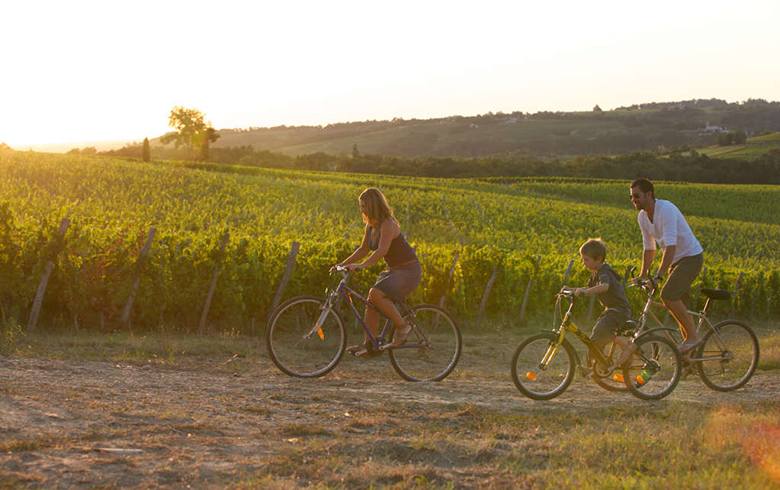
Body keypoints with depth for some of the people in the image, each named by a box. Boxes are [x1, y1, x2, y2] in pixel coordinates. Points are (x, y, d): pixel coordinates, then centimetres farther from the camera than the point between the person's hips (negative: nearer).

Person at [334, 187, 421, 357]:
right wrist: (343, 264, 4)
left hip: (408, 271, -9)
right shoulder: (371, 225, 7)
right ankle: (369, 345, 4)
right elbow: (364, 249, 14)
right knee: (371, 303, -1)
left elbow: (382, 250, -35)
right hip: (393, 271, 9)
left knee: (375, 294, -26)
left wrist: (361, 266, -44)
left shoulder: (387, 224, -21)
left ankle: (402, 326, -11)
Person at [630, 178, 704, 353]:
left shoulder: (666, 210, -24)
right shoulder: (643, 217, 3)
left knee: (668, 295, -22)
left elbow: (671, 246, -31)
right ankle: (690, 351, 15)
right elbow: (649, 248, 13)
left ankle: (692, 337, -11)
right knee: (679, 306, 8)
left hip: (691, 257, -9)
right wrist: (643, 276, 7)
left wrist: (659, 275, -35)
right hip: (676, 261, 9)